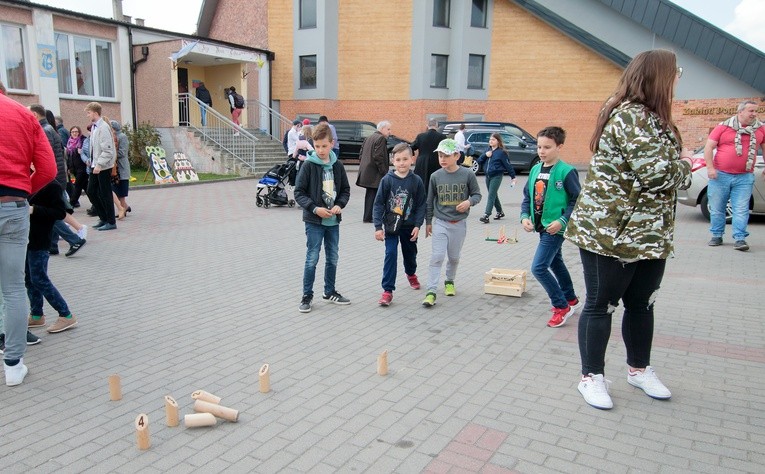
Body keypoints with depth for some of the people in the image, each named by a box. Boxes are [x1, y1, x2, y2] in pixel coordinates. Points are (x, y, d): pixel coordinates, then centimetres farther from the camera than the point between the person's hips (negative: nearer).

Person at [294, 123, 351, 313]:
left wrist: (340, 205, -8)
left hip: (333, 220, 4)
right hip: (314, 221, -4)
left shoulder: (337, 165, 3)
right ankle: (307, 295, 13)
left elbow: (346, 189, 10)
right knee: (312, 259, 1)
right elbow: (299, 192, -8)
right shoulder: (308, 165, -9)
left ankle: (330, 292, 29)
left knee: (332, 258, 14)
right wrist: (314, 208, -19)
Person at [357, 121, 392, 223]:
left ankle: (367, 216, 20)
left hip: (365, 172, 9)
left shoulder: (368, 138, 17)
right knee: (372, 195, -2)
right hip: (375, 174, -9)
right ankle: (368, 217, 1)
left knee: (370, 194, 15)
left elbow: (361, 154, 16)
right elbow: (378, 157, -20)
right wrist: (384, 172, -17)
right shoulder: (381, 139, -12)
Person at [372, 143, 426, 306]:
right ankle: (388, 290, -3)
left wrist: (417, 225, -11)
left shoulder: (417, 181, -8)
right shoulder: (387, 180, -11)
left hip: (409, 227, 2)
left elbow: (421, 205, -3)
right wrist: (378, 226, -13)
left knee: (410, 253, 20)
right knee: (391, 254, -9)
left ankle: (411, 273, 52)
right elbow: (378, 204, -8)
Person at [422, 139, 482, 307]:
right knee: (437, 257, -9)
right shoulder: (436, 176, -3)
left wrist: (469, 202, -21)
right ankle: (431, 292, -7)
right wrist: (428, 222, 10)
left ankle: (450, 281, 40)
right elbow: (430, 201, 6)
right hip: (440, 222, 0)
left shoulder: (467, 174, -7)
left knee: (454, 257, 14)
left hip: (459, 223, 1)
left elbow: (477, 195, 2)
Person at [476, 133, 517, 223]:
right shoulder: (488, 150, 11)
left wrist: (513, 177, -2)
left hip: (497, 176, -7)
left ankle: (486, 215, -15)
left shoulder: (501, 152, -8)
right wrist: (485, 155, -10)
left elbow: (508, 165, -5)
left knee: (491, 195, -11)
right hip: (488, 176, 7)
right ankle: (500, 212, 31)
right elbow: (479, 161, 8)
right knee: (493, 195, 16)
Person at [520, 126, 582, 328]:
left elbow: (577, 200, -12)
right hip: (541, 226, 8)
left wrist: (562, 221, -21)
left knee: (539, 268, -11)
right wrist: (525, 216, -3)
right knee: (555, 264, 22)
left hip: (555, 228, -8)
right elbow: (527, 196, 11)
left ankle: (561, 307, 6)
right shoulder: (535, 169, 5)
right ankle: (571, 300, 41)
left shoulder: (566, 171, -15)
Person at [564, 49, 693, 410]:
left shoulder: (649, 117, 15)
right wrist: (685, 164, -3)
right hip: (611, 231, -10)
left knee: (641, 303, 19)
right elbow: (658, 175, -23)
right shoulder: (631, 116, -18)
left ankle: (639, 368, 36)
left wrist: (679, 167, 5)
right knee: (601, 304, 3)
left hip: (649, 234, 10)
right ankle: (591, 377, 17)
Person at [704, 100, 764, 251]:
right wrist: (710, 168, -10)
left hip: (744, 177, 1)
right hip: (720, 175, -1)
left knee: (741, 210, -3)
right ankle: (717, 236, 18)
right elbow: (708, 147, -2)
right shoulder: (723, 127, -1)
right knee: (717, 208, 7)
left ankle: (739, 239, 0)